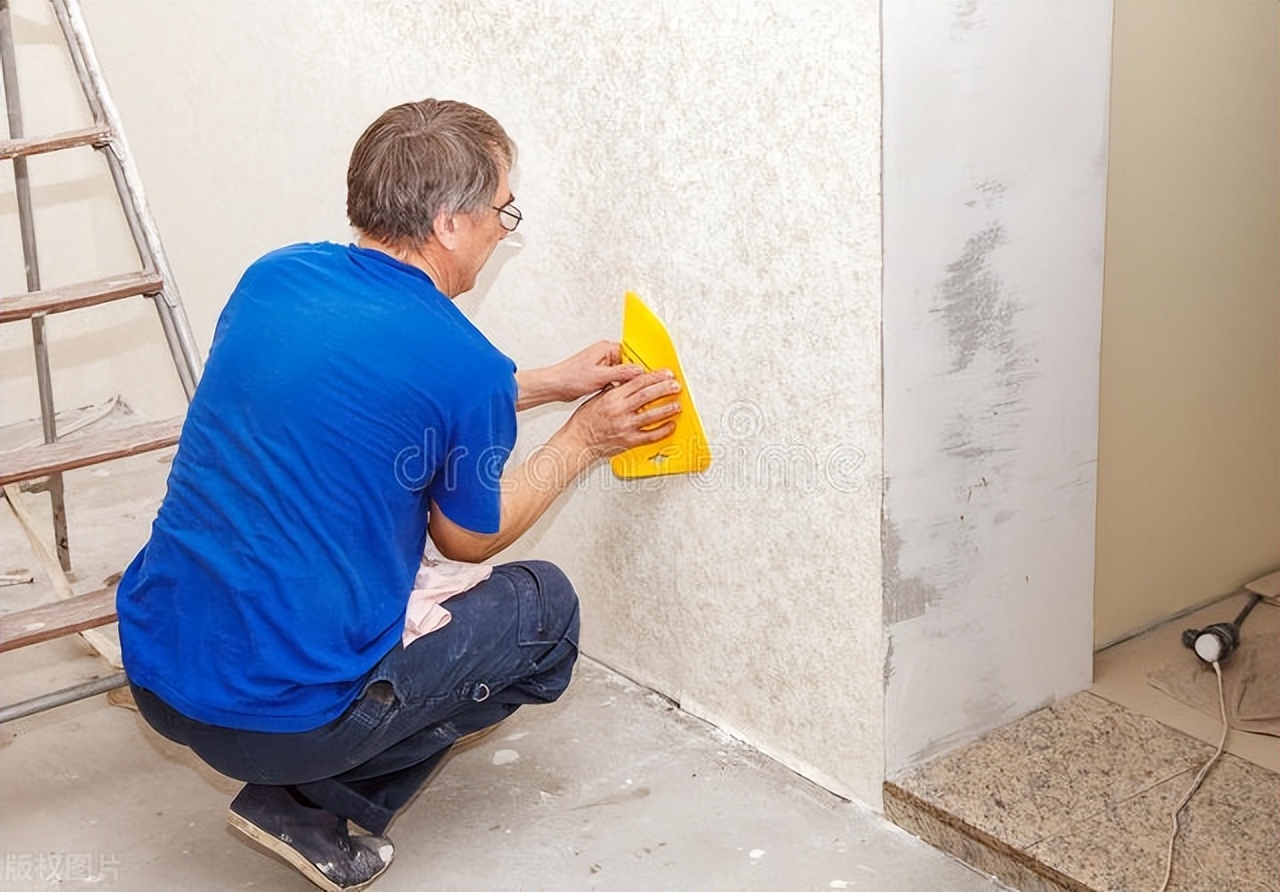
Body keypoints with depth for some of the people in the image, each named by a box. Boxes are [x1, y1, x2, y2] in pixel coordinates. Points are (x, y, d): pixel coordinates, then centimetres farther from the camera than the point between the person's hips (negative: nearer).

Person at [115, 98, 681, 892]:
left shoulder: (274, 276, 2)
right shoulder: (467, 365, -16)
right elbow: (470, 539, 2)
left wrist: (551, 385, 25)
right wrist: (587, 439, 15)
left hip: (153, 669, 7)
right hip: (286, 714, -6)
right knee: (544, 610, 15)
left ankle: (292, 784, 15)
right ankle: (314, 806, 6)